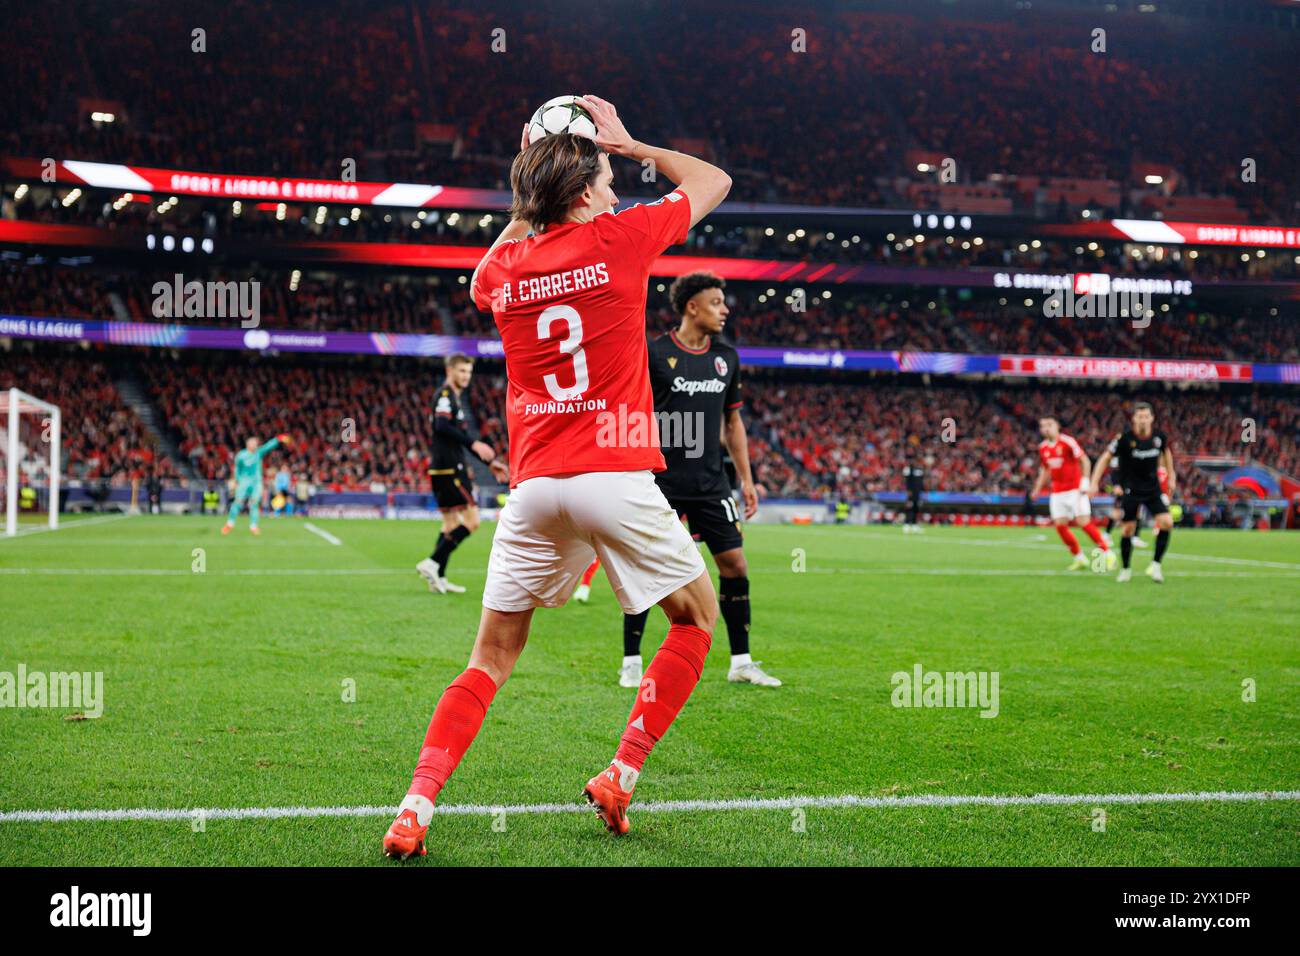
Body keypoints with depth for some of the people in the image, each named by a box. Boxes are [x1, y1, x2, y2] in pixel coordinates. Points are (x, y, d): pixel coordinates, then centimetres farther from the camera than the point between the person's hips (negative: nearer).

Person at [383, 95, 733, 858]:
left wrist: (530, 200, 30)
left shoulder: (505, 268, 7)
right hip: (615, 475, -4)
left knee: (492, 658, 12)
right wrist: (628, 142, 23)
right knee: (698, 621, 16)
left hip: (535, 485, 4)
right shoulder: (619, 239, -2)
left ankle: (418, 805, -1)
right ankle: (620, 777, 9)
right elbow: (714, 180, 14)